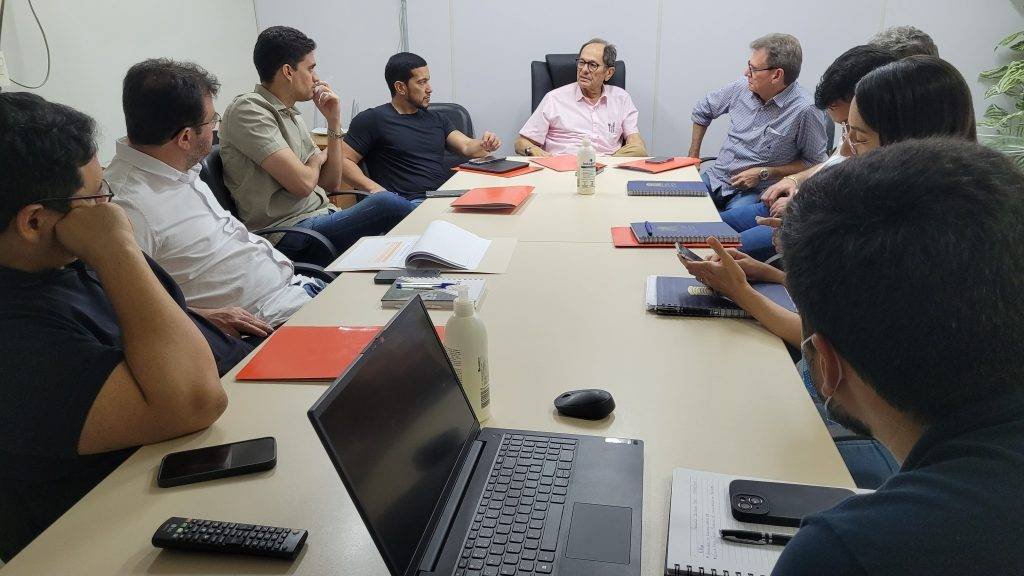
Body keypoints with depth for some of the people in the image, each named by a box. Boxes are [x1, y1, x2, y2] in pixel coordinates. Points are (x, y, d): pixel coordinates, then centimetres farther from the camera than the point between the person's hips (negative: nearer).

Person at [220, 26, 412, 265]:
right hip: (291, 236, -9)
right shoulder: (248, 109, -10)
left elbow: (331, 183, 17)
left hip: (321, 218, 9)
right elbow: (302, 183, -19)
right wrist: (316, 160, 4)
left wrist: (334, 122, 9)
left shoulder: (293, 115, 18)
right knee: (386, 204, -25)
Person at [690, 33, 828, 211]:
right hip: (714, 178, 6)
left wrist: (763, 173, -13)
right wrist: (693, 157, 17)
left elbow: (814, 163, -8)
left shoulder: (803, 111, -15)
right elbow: (702, 110, 20)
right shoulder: (742, 88, 3)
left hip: (755, 191, -6)